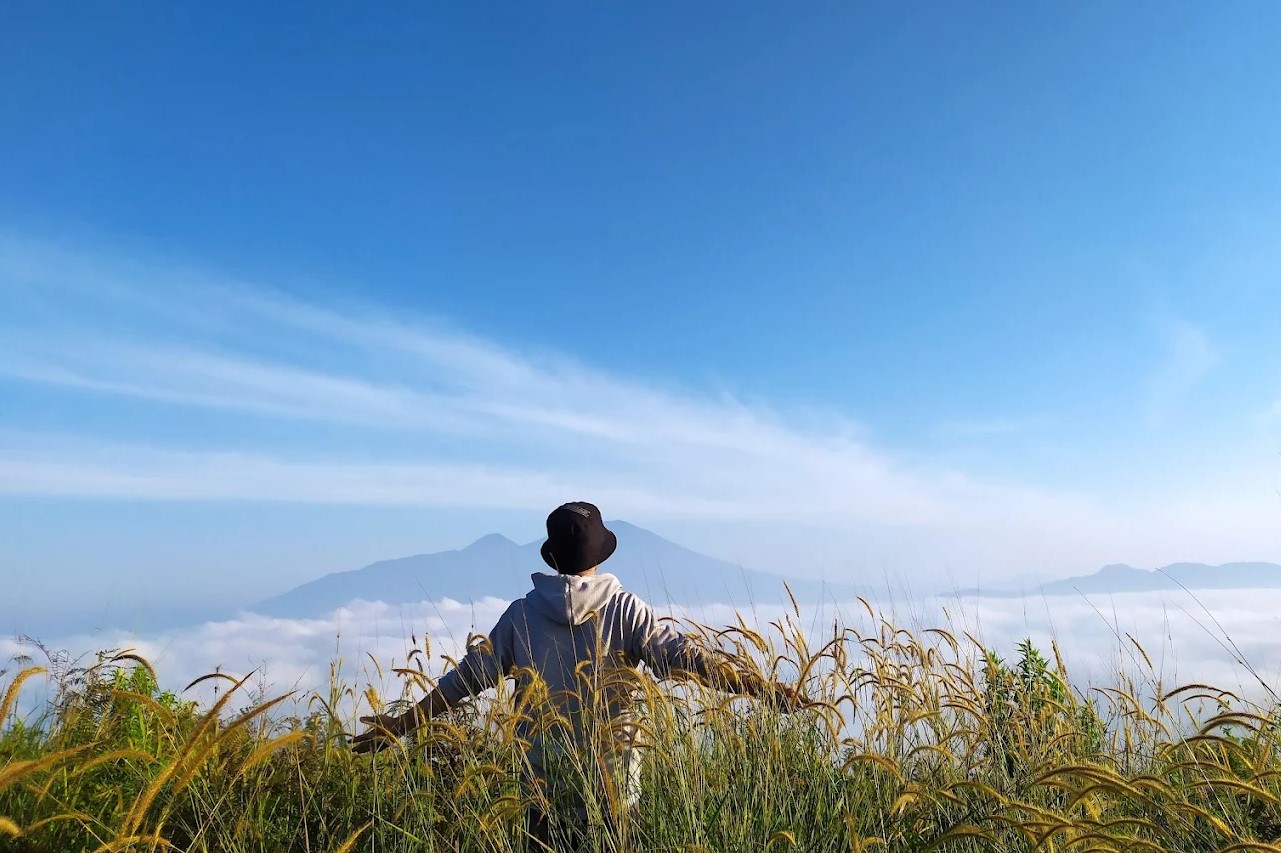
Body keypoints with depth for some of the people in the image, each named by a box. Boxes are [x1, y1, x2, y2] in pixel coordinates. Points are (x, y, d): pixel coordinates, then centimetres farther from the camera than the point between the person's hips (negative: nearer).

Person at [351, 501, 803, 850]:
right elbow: (685, 656, -16)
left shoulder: (522, 613, -5)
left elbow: (469, 675, -2)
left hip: (544, 787, 2)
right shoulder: (625, 609, -11)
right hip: (612, 785, -1)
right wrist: (765, 689, -15)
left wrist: (401, 724, 8)